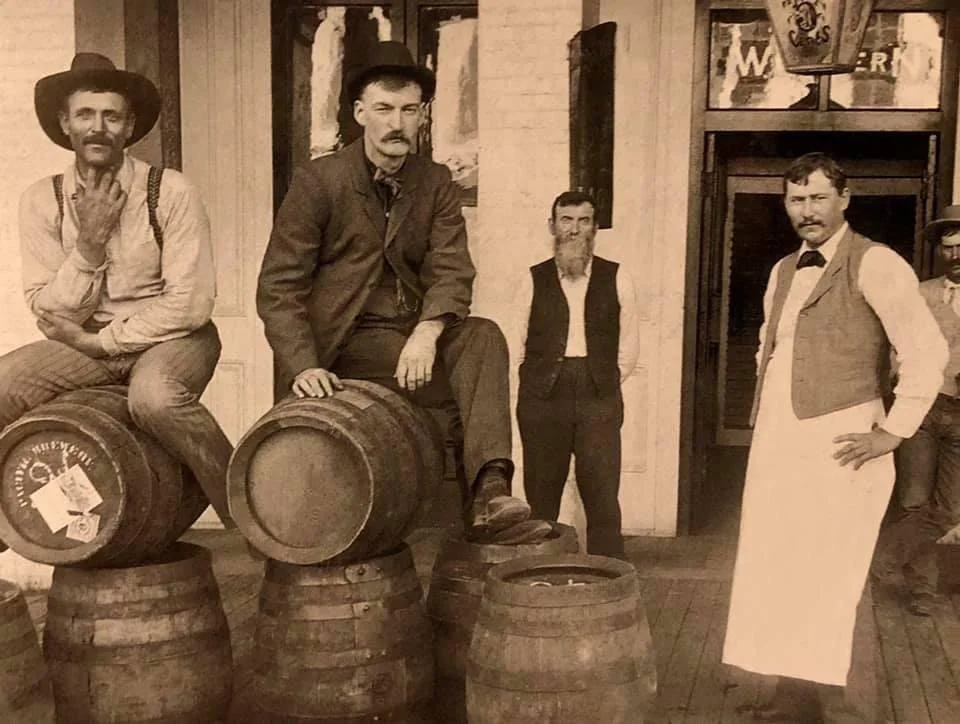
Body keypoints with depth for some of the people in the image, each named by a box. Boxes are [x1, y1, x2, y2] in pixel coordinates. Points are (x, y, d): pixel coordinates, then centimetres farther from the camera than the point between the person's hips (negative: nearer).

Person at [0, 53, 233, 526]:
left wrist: (102, 340, -12)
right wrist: (89, 242, -18)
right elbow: (51, 318, -5)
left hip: (172, 338, -4)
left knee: (154, 396, -36)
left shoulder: (170, 192, -13)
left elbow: (191, 304, -16)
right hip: (88, 345, 4)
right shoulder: (42, 201, -3)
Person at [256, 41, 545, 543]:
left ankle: (488, 493, -35)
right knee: (472, 370, -25)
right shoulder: (317, 181, -3)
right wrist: (303, 367, -23)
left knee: (483, 336, -25)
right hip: (342, 346, -4)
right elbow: (278, 287, -8)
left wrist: (428, 330, -25)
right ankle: (484, 498, -17)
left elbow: (452, 271, -4)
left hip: (411, 341, 4)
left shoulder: (436, 185, 9)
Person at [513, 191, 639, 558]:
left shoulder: (616, 277, 8)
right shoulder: (534, 279, 8)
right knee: (540, 501, 5)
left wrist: (605, 383, 5)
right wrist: (538, 382, 4)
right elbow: (515, 343, 9)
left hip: (599, 401, 0)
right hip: (542, 401, 1)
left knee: (603, 502, -3)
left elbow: (629, 345, 11)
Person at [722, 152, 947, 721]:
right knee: (781, 576, 11)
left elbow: (927, 351, -14)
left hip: (838, 446, -7)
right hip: (778, 445, 7)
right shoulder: (784, 272, 16)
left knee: (835, 583, -4)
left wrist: (893, 431, -13)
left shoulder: (874, 264, -8)